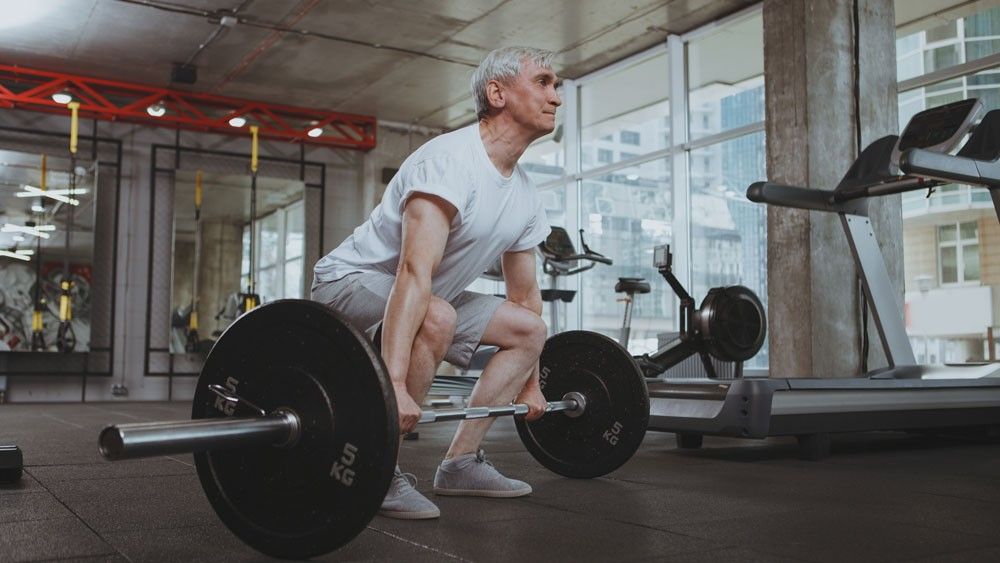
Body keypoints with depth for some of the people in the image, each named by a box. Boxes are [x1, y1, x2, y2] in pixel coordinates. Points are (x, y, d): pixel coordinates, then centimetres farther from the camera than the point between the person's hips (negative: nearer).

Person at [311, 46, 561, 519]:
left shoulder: (525, 196, 2)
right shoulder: (451, 160, -26)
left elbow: (525, 294, 11)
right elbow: (415, 272, -38)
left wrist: (530, 385, 13)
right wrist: (394, 383, -47)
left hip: (427, 295, 9)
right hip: (351, 281, -9)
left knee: (529, 329, 5)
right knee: (437, 319, -38)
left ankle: (460, 463, 6)